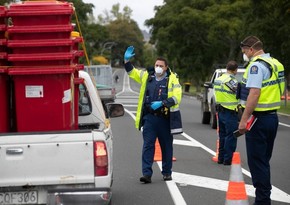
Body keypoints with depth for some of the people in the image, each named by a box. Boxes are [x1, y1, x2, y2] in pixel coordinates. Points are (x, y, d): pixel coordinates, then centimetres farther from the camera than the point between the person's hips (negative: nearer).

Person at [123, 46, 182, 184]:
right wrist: (127, 60, 11)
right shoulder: (147, 76, 9)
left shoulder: (172, 79, -2)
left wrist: (162, 103, -22)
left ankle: (167, 172, 21)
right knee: (147, 146, -4)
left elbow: (176, 97, -11)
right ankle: (147, 173, -5)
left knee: (166, 146, 9)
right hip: (149, 117, 2)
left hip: (165, 118, -2)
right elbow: (132, 72, 24)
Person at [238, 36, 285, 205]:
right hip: (272, 117, 9)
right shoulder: (275, 64, 13)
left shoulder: (256, 65, -15)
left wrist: (244, 120, -24)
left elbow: (254, 93, -25)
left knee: (257, 161, -3)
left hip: (259, 118, -9)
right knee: (264, 160, 16)